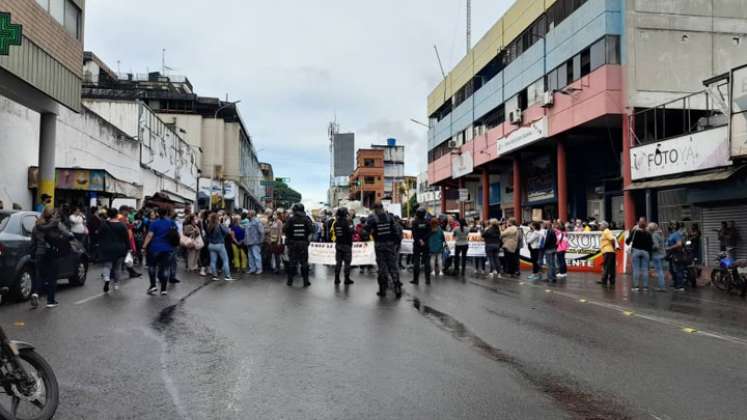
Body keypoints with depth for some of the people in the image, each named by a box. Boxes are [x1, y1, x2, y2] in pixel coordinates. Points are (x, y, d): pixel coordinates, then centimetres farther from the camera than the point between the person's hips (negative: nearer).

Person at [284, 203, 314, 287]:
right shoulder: (306, 219, -6)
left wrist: (288, 236, 8)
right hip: (304, 243, 0)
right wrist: (307, 235, 7)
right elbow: (311, 230, -10)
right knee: (304, 262, 8)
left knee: (292, 262, 10)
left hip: (292, 243, 0)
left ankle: (290, 280, 14)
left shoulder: (291, 219, -7)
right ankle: (306, 281, 9)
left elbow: (285, 230, -9)